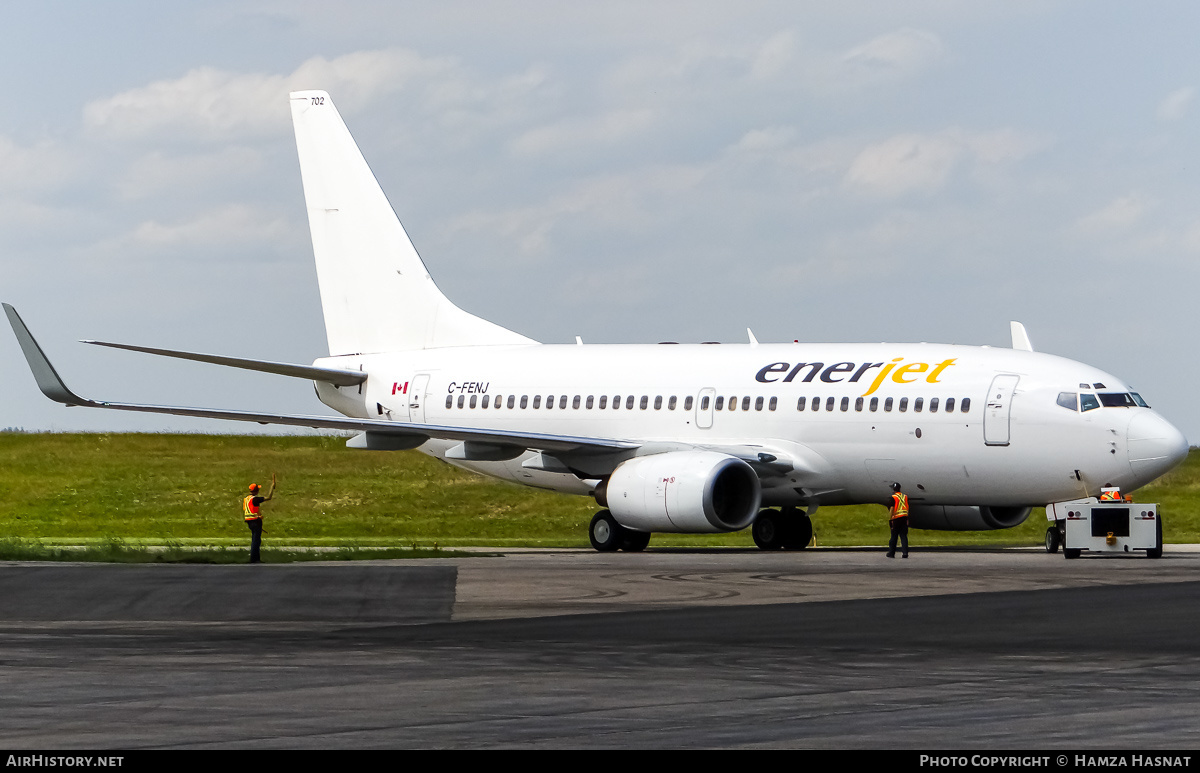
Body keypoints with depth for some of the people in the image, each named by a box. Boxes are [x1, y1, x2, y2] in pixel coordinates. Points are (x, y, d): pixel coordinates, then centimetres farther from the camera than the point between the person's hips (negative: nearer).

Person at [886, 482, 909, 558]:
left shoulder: (893, 497, -8)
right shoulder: (905, 496, 10)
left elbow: (892, 509, -12)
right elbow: (907, 508, 15)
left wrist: (890, 519, -10)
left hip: (896, 518, -5)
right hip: (904, 517, 5)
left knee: (894, 536, 4)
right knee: (904, 536, 5)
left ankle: (891, 553, 10)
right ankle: (905, 553, -3)